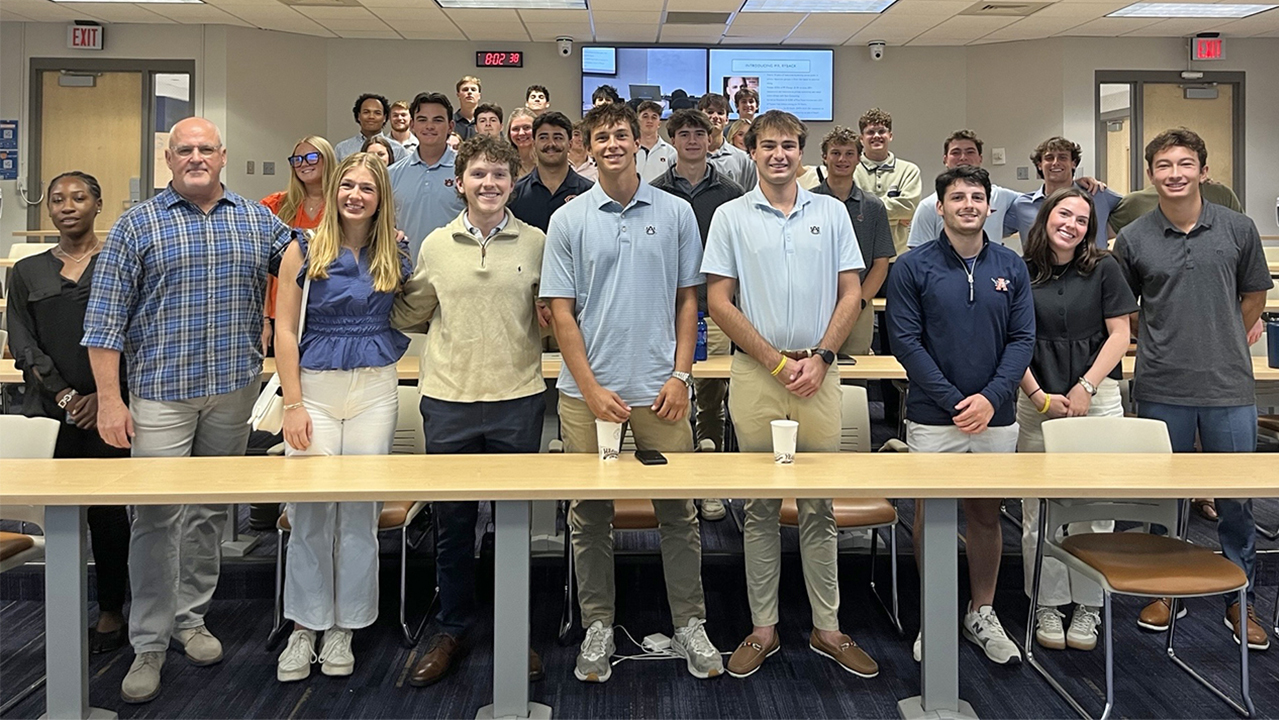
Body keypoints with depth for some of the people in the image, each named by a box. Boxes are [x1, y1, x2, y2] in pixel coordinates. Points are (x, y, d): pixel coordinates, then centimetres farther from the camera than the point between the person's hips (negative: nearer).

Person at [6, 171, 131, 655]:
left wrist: (103, 394, -10)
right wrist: (62, 394, -7)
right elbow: (22, 344, 7)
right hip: (52, 409, 3)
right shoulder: (27, 273, 14)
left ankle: (111, 612, 11)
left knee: (107, 508, -1)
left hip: (107, 408, -2)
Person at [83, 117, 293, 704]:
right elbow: (106, 318, -3)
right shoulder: (137, 225, 0)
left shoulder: (257, 221, 8)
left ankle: (191, 617, 27)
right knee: (157, 516, -3)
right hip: (161, 392, -3)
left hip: (234, 391, 3)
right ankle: (149, 644, 7)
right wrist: (109, 399, -9)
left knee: (211, 512, 12)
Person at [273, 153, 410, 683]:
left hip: (375, 388, 2)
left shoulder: (397, 253, 6)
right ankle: (304, 629, 12)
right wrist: (292, 404, -8)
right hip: (315, 385, -2)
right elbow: (286, 331, -2)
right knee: (310, 510, -2)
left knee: (360, 510, 4)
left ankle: (343, 631, 16)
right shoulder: (304, 250, 0)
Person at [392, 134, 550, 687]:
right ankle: (452, 632, 25)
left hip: (518, 398, -1)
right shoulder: (436, 244, 7)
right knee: (452, 523, 10)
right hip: (448, 399, 1)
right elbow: (409, 316, 13)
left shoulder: (536, 243, 4)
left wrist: (549, 318, -9)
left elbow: (554, 312, 12)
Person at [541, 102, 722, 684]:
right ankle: (598, 628, 21)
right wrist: (592, 389, -7)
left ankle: (690, 625, 19)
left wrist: (679, 377, -2)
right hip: (589, 390, 0)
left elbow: (687, 300, 8)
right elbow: (561, 311, 1)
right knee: (590, 516, 7)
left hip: (659, 390, 0)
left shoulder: (676, 213, 6)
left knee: (678, 513, 6)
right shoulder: (568, 221, 3)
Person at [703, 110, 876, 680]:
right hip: (755, 374, -1)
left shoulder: (831, 212, 9)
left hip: (818, 372, 1)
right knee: (760, 508, 5)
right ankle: (763, 628, 16)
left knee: (820, 507, 7)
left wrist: (819, 357, -6)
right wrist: (778, 360, -6)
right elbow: (718, 300, -1)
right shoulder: (731, 216, 4)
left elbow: (850, 293, 7)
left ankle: (827, 628, 17)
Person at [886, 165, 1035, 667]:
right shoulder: (913, 267, -3)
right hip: (932, 417, -2)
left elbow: (1023, 339, 2)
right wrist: (954, 401, -13)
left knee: (986, 514, 12)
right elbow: (905, 340, -8)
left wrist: (990, 398, -12)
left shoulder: (1011, 267, 6)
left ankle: (982, 614, 28)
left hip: (996, 416, 3)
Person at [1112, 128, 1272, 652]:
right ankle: (1162, 590, 26)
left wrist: (1225, 345, 15)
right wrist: (1161, 342, 10)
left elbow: (1254, 295, 14)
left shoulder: (1238, 228, 2)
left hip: (1229, 387, 0)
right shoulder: (1132, 238, 0)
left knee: (1236, 499, 7)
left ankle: (1241, 601, 22)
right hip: (1161, 389, 0)